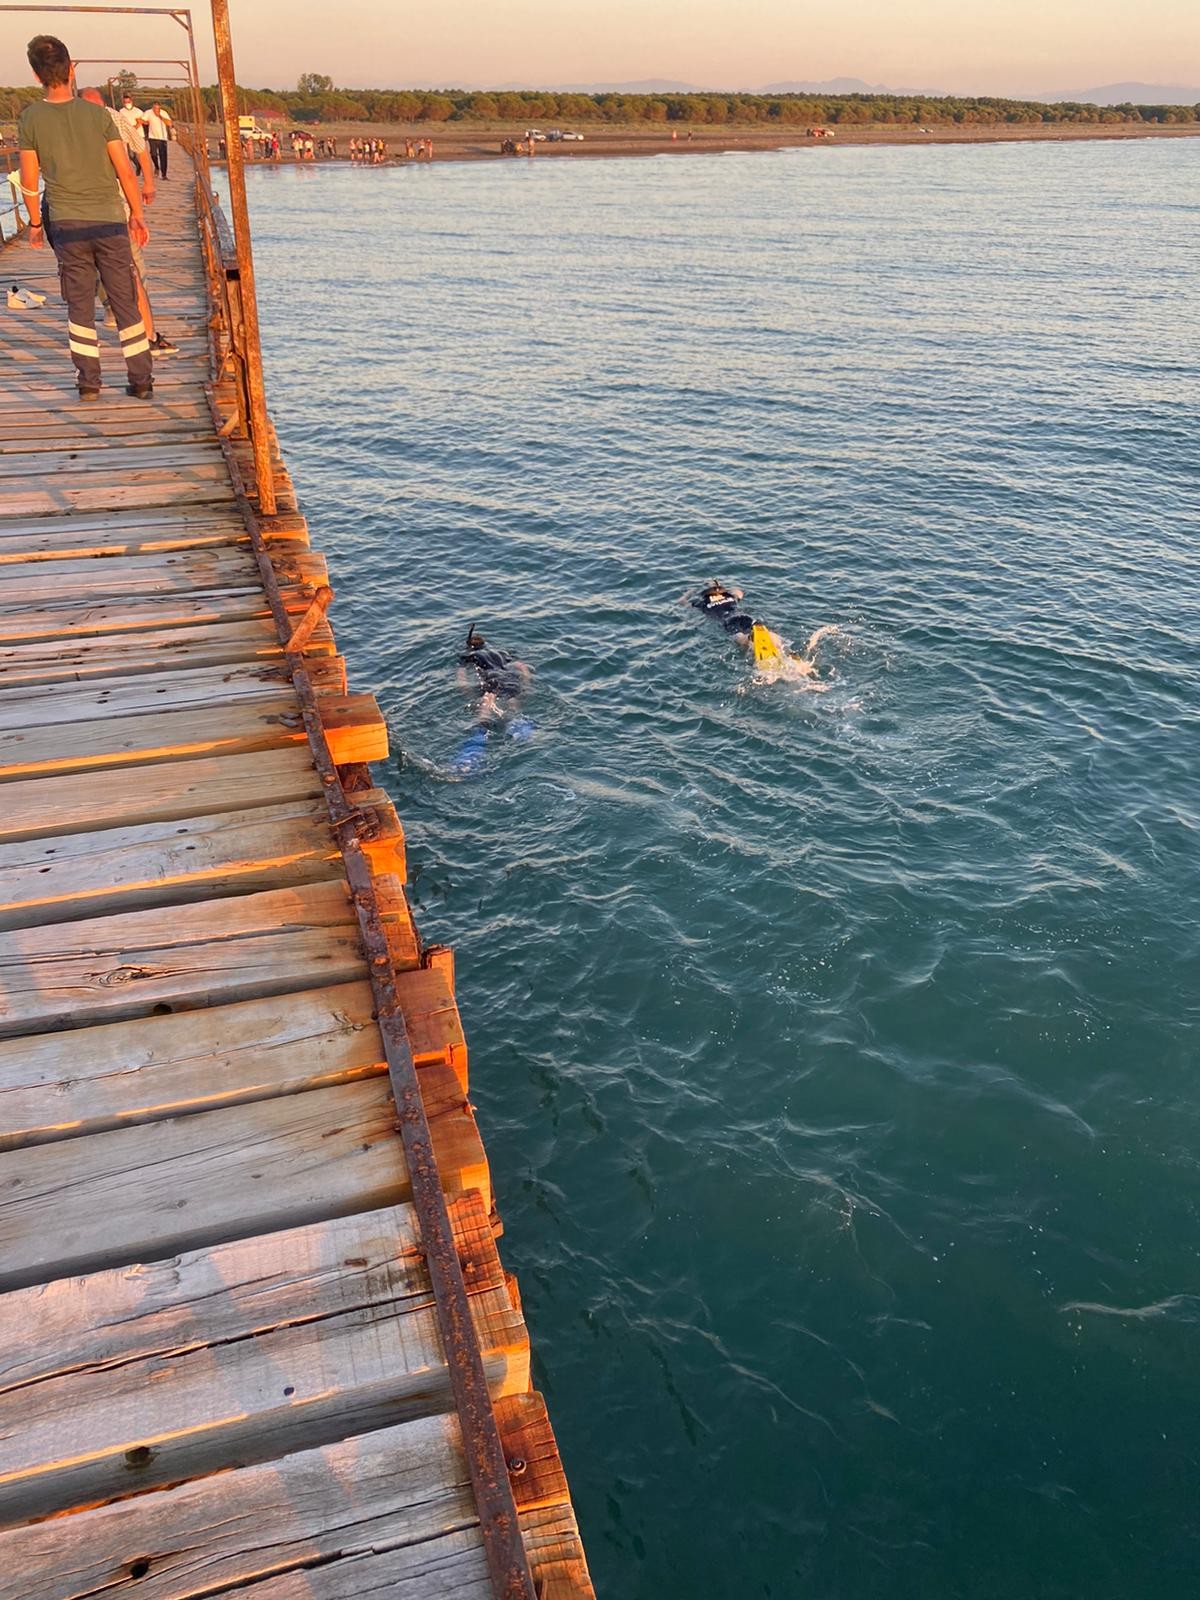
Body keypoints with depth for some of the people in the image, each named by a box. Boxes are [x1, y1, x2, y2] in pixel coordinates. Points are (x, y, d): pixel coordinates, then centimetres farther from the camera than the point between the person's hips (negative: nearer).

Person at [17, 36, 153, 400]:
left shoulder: (31, 119, -1)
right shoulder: (97, 114, -5)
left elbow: (29, 181, 2)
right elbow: (125, 172, -4)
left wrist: (35, 224, 15)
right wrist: (137, 215, 9)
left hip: (66, 224, 1)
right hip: (109, 220, -1)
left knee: (79, 305, 9)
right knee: (126, 303, 5)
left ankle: (88, 381, 9)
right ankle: (141, 380, 6)